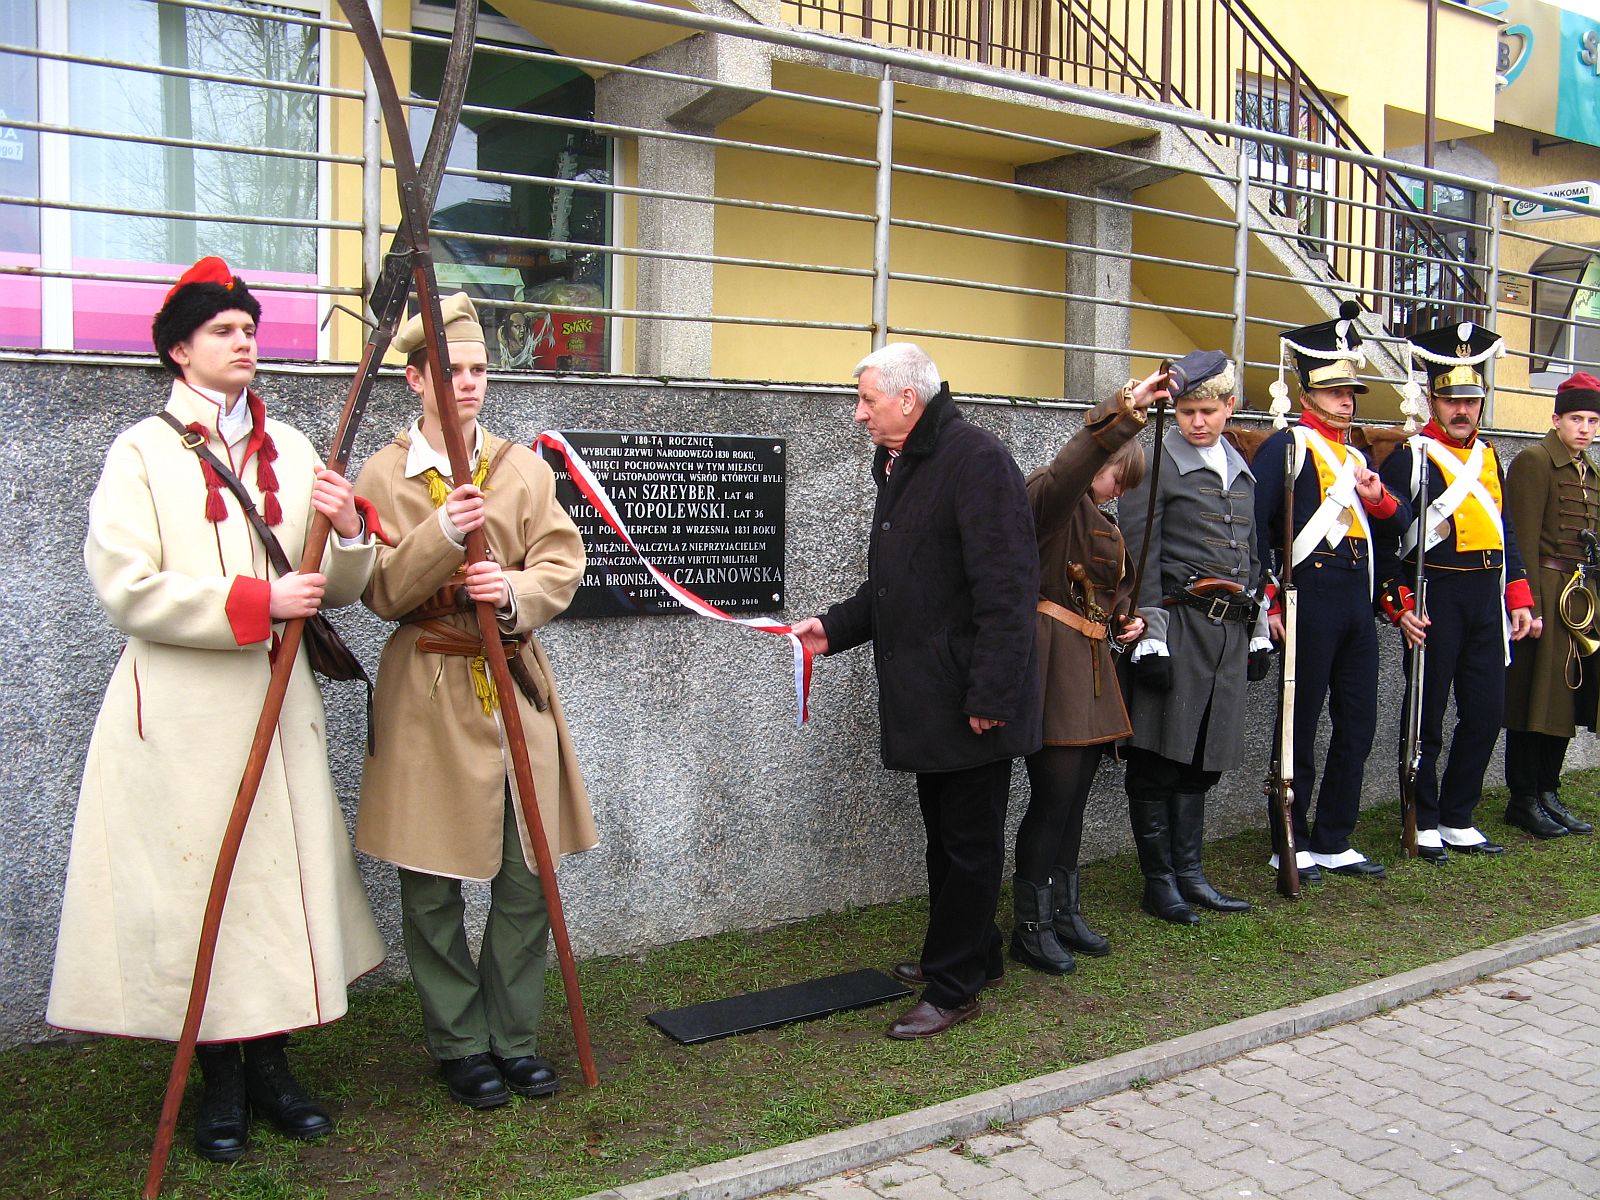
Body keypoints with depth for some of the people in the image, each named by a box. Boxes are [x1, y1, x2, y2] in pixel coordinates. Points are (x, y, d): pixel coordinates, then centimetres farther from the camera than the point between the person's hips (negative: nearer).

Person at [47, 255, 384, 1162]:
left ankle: (271, 1065, 22)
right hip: (182, 712, -4)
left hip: (277, 703, 4)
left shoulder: (291, 450, 11)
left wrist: (349, 533, -13)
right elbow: (129, 590, -12)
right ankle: (221, 1083, 17)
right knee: (197, 881, 2)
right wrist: (255, 600, -19)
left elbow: (338, 591, 8)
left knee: (284, 872, 7)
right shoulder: (142, 454, -1)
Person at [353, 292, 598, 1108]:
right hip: (427, 698, -2)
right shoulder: (384, 475, 0)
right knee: (433, 888, 5)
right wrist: (443, 535, -23)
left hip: (515, 687, 3)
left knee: (527, 880, 6)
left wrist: (516, 592, -21)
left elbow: (562, 564, 0)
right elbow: (382, 593, -7)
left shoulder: (523, 467, 7)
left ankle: (514, 1038, 24)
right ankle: (459, 1046, 23)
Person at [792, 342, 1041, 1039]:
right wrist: (835, 628, 13)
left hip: (970, 700, -10)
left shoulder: (977, 460, -16)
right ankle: (971, 955, 35)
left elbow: (1006, 589, -22)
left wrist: (990, 695, -24)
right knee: (944, 831, 19)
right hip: (923, 695, 10)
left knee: (969, 839, 2)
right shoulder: (898, 467, 16)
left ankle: (953, 987, 13)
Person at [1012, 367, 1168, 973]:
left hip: (1091, 662, 9)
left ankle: (1065, 912, 24)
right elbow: (1072, 464, -31)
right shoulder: (1053, 499, -7)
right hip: (1052, 661, -9)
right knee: (1054, 793, -7)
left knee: (1074, 796, 12)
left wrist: (1129, 619, 12)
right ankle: (1031, 926, 5)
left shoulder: (1104, 524, 21)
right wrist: (1128, 407, -40)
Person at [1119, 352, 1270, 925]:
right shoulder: (1157, 466, -5)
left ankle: (1189, 873, 22)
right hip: (1178, 625, -6)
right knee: (1159, 760, 0)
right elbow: (1141, 559, -9)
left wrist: (1259, 633, 19)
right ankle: (1159, 881, 10)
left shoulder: (1241, 470, 16)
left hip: (1230, 629, 6)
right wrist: (1150, 639, -15)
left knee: (1202, 759, 12)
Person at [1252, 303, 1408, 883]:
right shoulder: (1285, 446, -4)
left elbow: (1397, 526, 20)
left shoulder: (1356, 455, 19)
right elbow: (1254, 525, -11)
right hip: (1311, 599, -8)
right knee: (1301, 724, 0)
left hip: (1357, 601, 8)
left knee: (1358, 725, 10)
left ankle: (1333, 841, 21)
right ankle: (1292, 845, 12)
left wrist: (1379, 500, -3)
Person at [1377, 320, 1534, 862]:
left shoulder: (1488, 456, 15)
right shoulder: (1409, 457, -5)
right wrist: (1399, 605, -16)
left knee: (1486, 712, 8)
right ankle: (1424, 824, 13)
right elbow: (1386, 537, -9)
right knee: (1427, 716, 2)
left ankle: (1457, 820, 20)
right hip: (1435, 598, -6)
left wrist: (1519, 598, 13)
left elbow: (1504, 531, 20)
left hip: (1487, 600, 6)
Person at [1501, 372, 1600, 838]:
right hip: (1547, 594, -8)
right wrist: (1530, 605, -19)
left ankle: (1548, 794, 21)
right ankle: (1523, 801, 7)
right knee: (1534, 700, -2)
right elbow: (1523, 541, -15)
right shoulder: (1532, 462, -9)